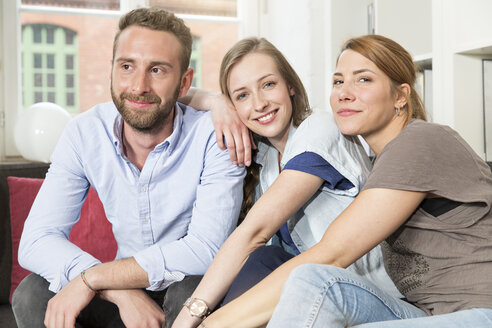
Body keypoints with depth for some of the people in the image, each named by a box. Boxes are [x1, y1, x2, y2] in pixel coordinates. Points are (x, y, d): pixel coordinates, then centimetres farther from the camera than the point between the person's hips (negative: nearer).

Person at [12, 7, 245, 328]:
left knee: (191, 292, -35)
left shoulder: (212, 135, -19)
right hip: (129, 287, 3)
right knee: (32, 295, -19)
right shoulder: (84, 134, -8)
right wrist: (123, 293, -30)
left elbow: (206, 250, -26)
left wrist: (91, 278, -27)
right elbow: (36, 241, -14)